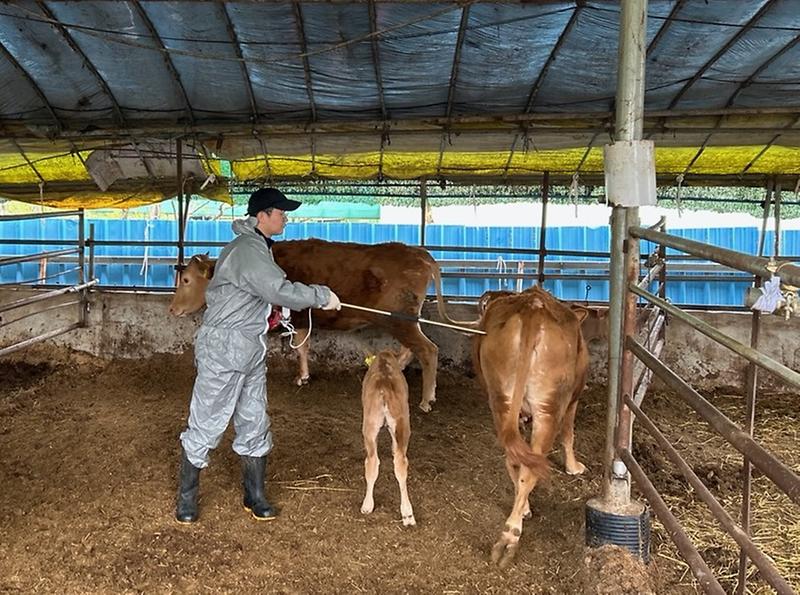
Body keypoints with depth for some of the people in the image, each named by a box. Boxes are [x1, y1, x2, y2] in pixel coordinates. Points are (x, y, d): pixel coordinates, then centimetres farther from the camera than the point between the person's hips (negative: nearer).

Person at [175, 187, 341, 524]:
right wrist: (322, 296, -14)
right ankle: (186, 498, 19)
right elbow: (281, 291, -25)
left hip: (251, 351, 10)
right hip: (223, 348, -10)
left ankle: (254, 497, 25)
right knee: (206, 425, 3)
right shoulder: (247, 250, -19)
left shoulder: (256, 247, 14)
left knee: (255, 424, 13)